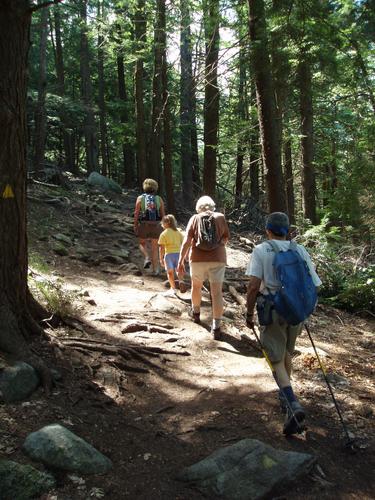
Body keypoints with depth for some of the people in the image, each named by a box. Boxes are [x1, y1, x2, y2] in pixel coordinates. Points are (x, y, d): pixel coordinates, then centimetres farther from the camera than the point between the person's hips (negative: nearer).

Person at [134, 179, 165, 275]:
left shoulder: (140, 198, 0)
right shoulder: (159, 199, 3)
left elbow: (136, 213, -4)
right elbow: (163, 215, 2)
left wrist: (135, 226, 4)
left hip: (143, 225, -1)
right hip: (156, 225, 1)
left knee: (142, 243, 21)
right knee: (155, 248, 11)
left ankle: (147, 258, -5)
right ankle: (155, 270, 13)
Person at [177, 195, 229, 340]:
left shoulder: (194, 219, 3)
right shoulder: (220, 217, 4)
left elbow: (186, 241, -5)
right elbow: (225, 238, 9)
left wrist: (180, 260, -5)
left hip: (198, 259, 1)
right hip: (218, 259, -1)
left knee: (196, 286, 24)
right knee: (217, 292, 1)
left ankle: (196, 312, 44)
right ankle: (216, 327, -1)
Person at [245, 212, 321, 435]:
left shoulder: (261, 250, -6)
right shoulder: (300, 250, 4)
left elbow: (254, 285, -15)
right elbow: (313, 285, 3)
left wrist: (249, 312, -4)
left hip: (272, 311, -4)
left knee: (277, 360, 4)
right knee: (287, 352, 25)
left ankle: (293, 404, -14)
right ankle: (285, 395, 40)